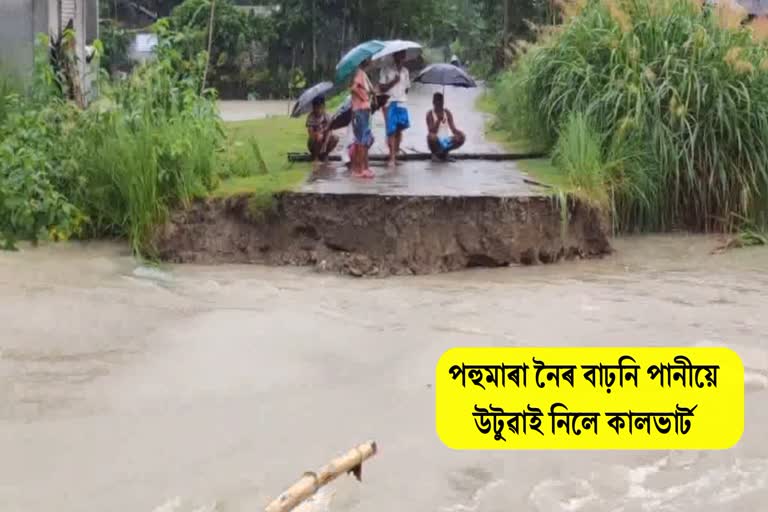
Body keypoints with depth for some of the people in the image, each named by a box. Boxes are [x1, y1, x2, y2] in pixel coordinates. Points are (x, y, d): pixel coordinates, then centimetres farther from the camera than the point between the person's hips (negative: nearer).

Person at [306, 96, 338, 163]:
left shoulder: (326, 116, -8)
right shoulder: (311, 117, -15)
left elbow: (329, 131, -15)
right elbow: (310, 133, -22)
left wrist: (325, 144, -29)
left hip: (325, 139, 3)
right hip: (313, 143, -3)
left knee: (335, 138, -22)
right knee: (318, 137, -35)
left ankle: (324, 154, 1)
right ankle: (315, 155, -10)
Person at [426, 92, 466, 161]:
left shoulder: (447, 112, 3)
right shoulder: (430, 114, -9)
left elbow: (453, 128, -5)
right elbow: (432, 132, -18)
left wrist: (459, 132, -27)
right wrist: (438, 120, -31)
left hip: (447, 140, 4)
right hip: (436, 142, -4)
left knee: (461, 137, -20)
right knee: (431, 136, -37)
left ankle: (444, 151, 2)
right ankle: (435, 153, -4)